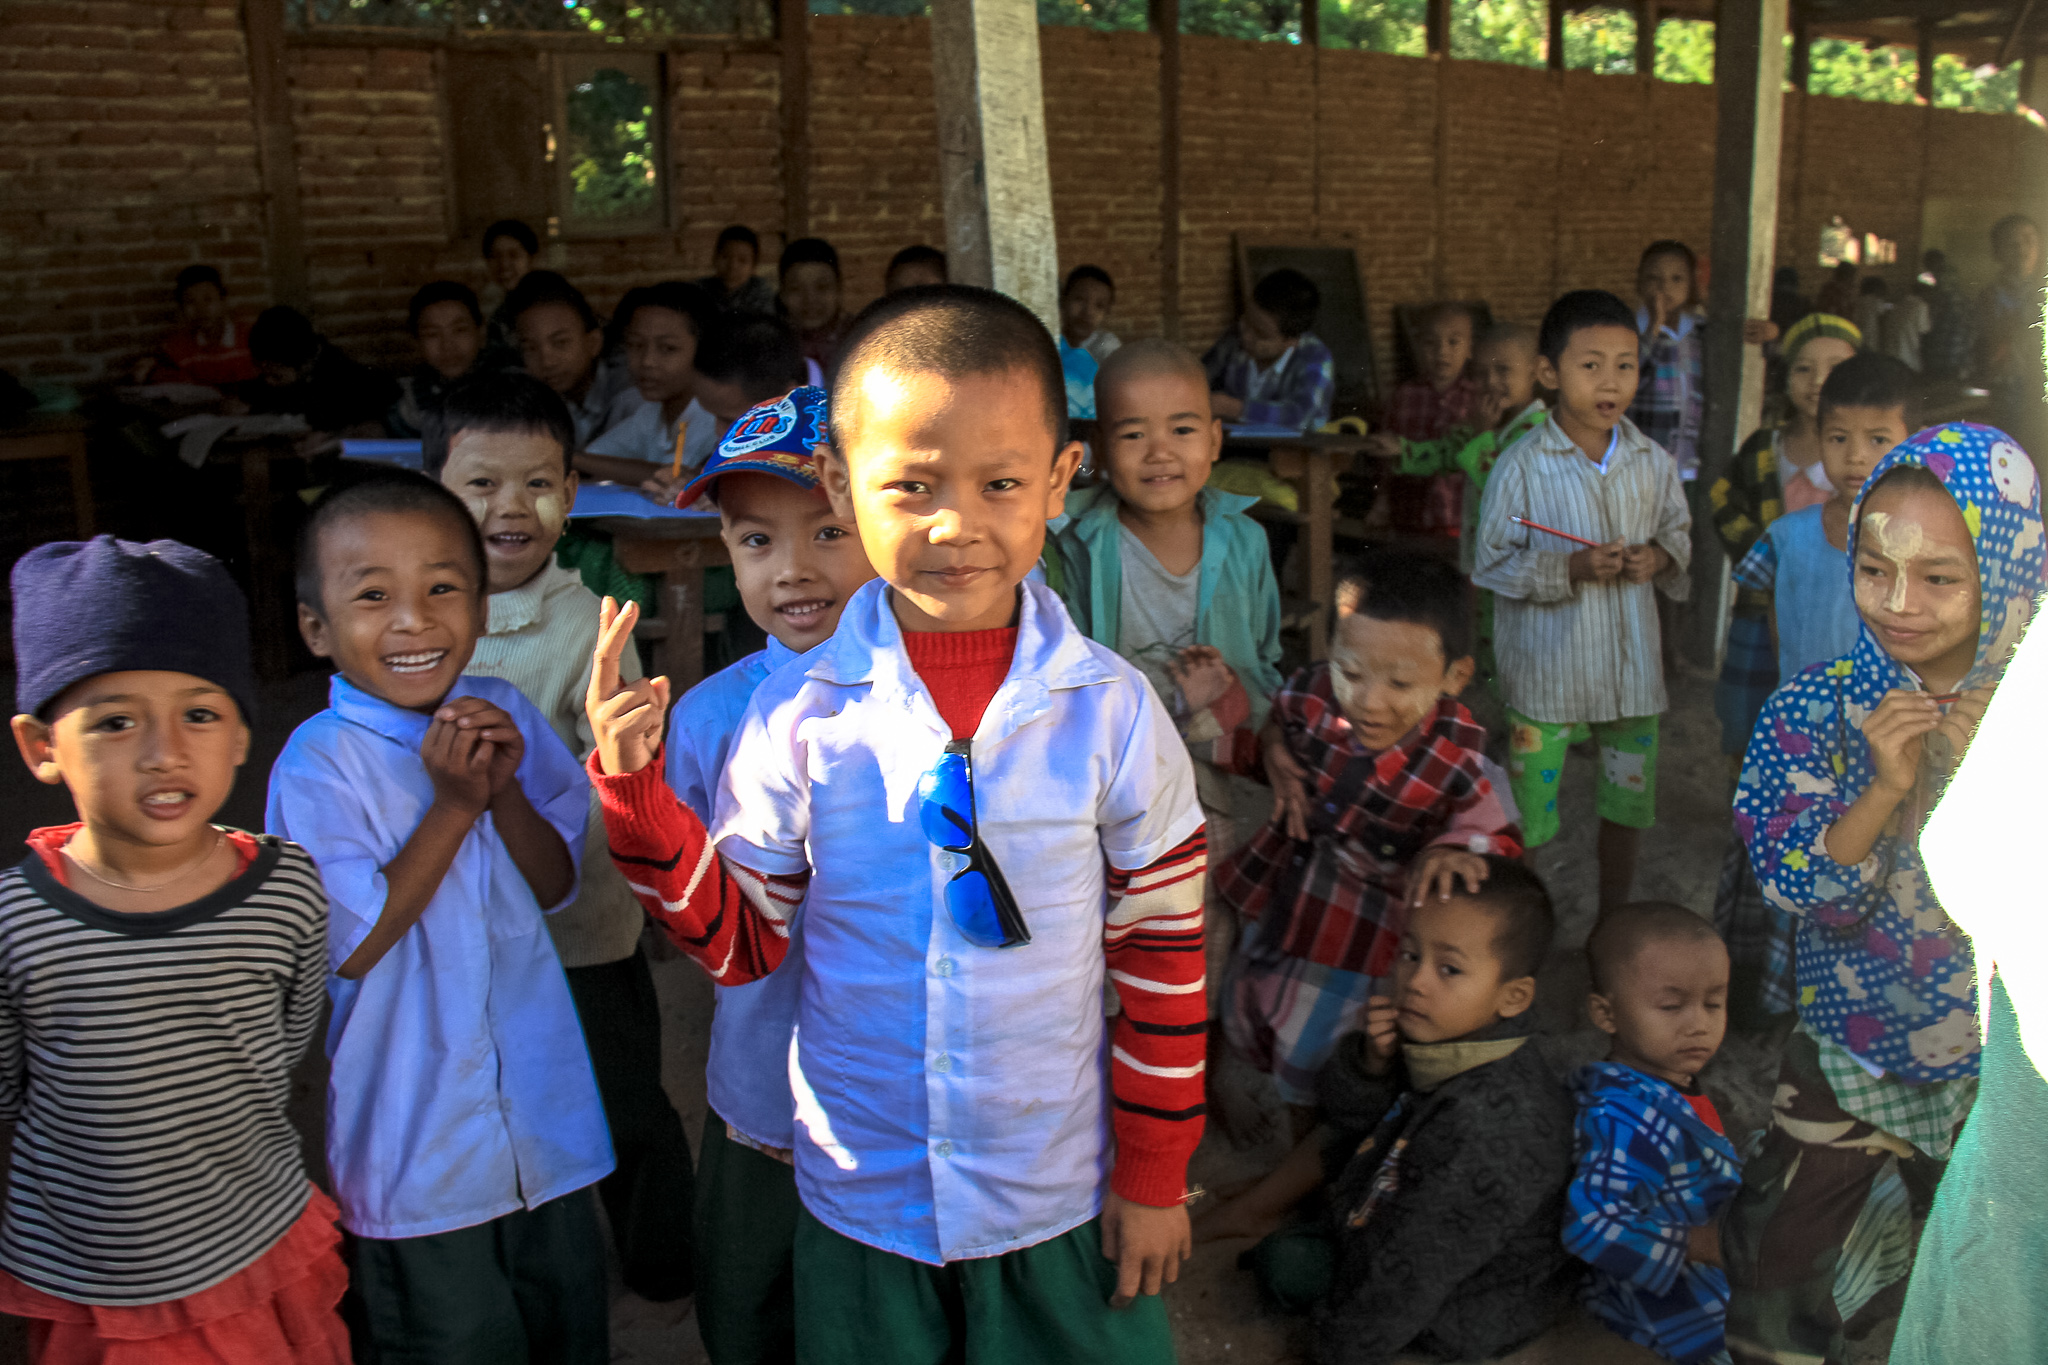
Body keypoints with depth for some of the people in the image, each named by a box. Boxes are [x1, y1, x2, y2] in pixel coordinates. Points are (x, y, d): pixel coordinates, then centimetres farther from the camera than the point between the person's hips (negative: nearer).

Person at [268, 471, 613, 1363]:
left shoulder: (502, 715, -2)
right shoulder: (320, 763, -16)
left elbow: (555, 885, 0)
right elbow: (352, 945, -17)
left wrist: (505, 790, -18)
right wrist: (454, 805, -22)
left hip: (544, 1114, 5)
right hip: (419, 1142, -4)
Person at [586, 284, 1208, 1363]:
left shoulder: (1111, 711, -12)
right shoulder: (798, 716, -11)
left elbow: (1162, 959, -4)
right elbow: (740, 941, -2)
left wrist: (1155, 1175, 0)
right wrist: (636, 789, -15)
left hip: (1064, 1204, 0)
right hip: (860, 1203, 1)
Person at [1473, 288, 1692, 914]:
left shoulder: (1654, 463, 0)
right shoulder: (1521, 466, -12)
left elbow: (1679, 533, 13)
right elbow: (1493, 563, -11)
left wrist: (1659, 556, -9)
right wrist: (1571, 568, -23)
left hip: (1631, 666, 4)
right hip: (1547, 668, -4)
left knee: (1628, 796, 17)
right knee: (1526, 811, 3)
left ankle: (1615, 917, 39)